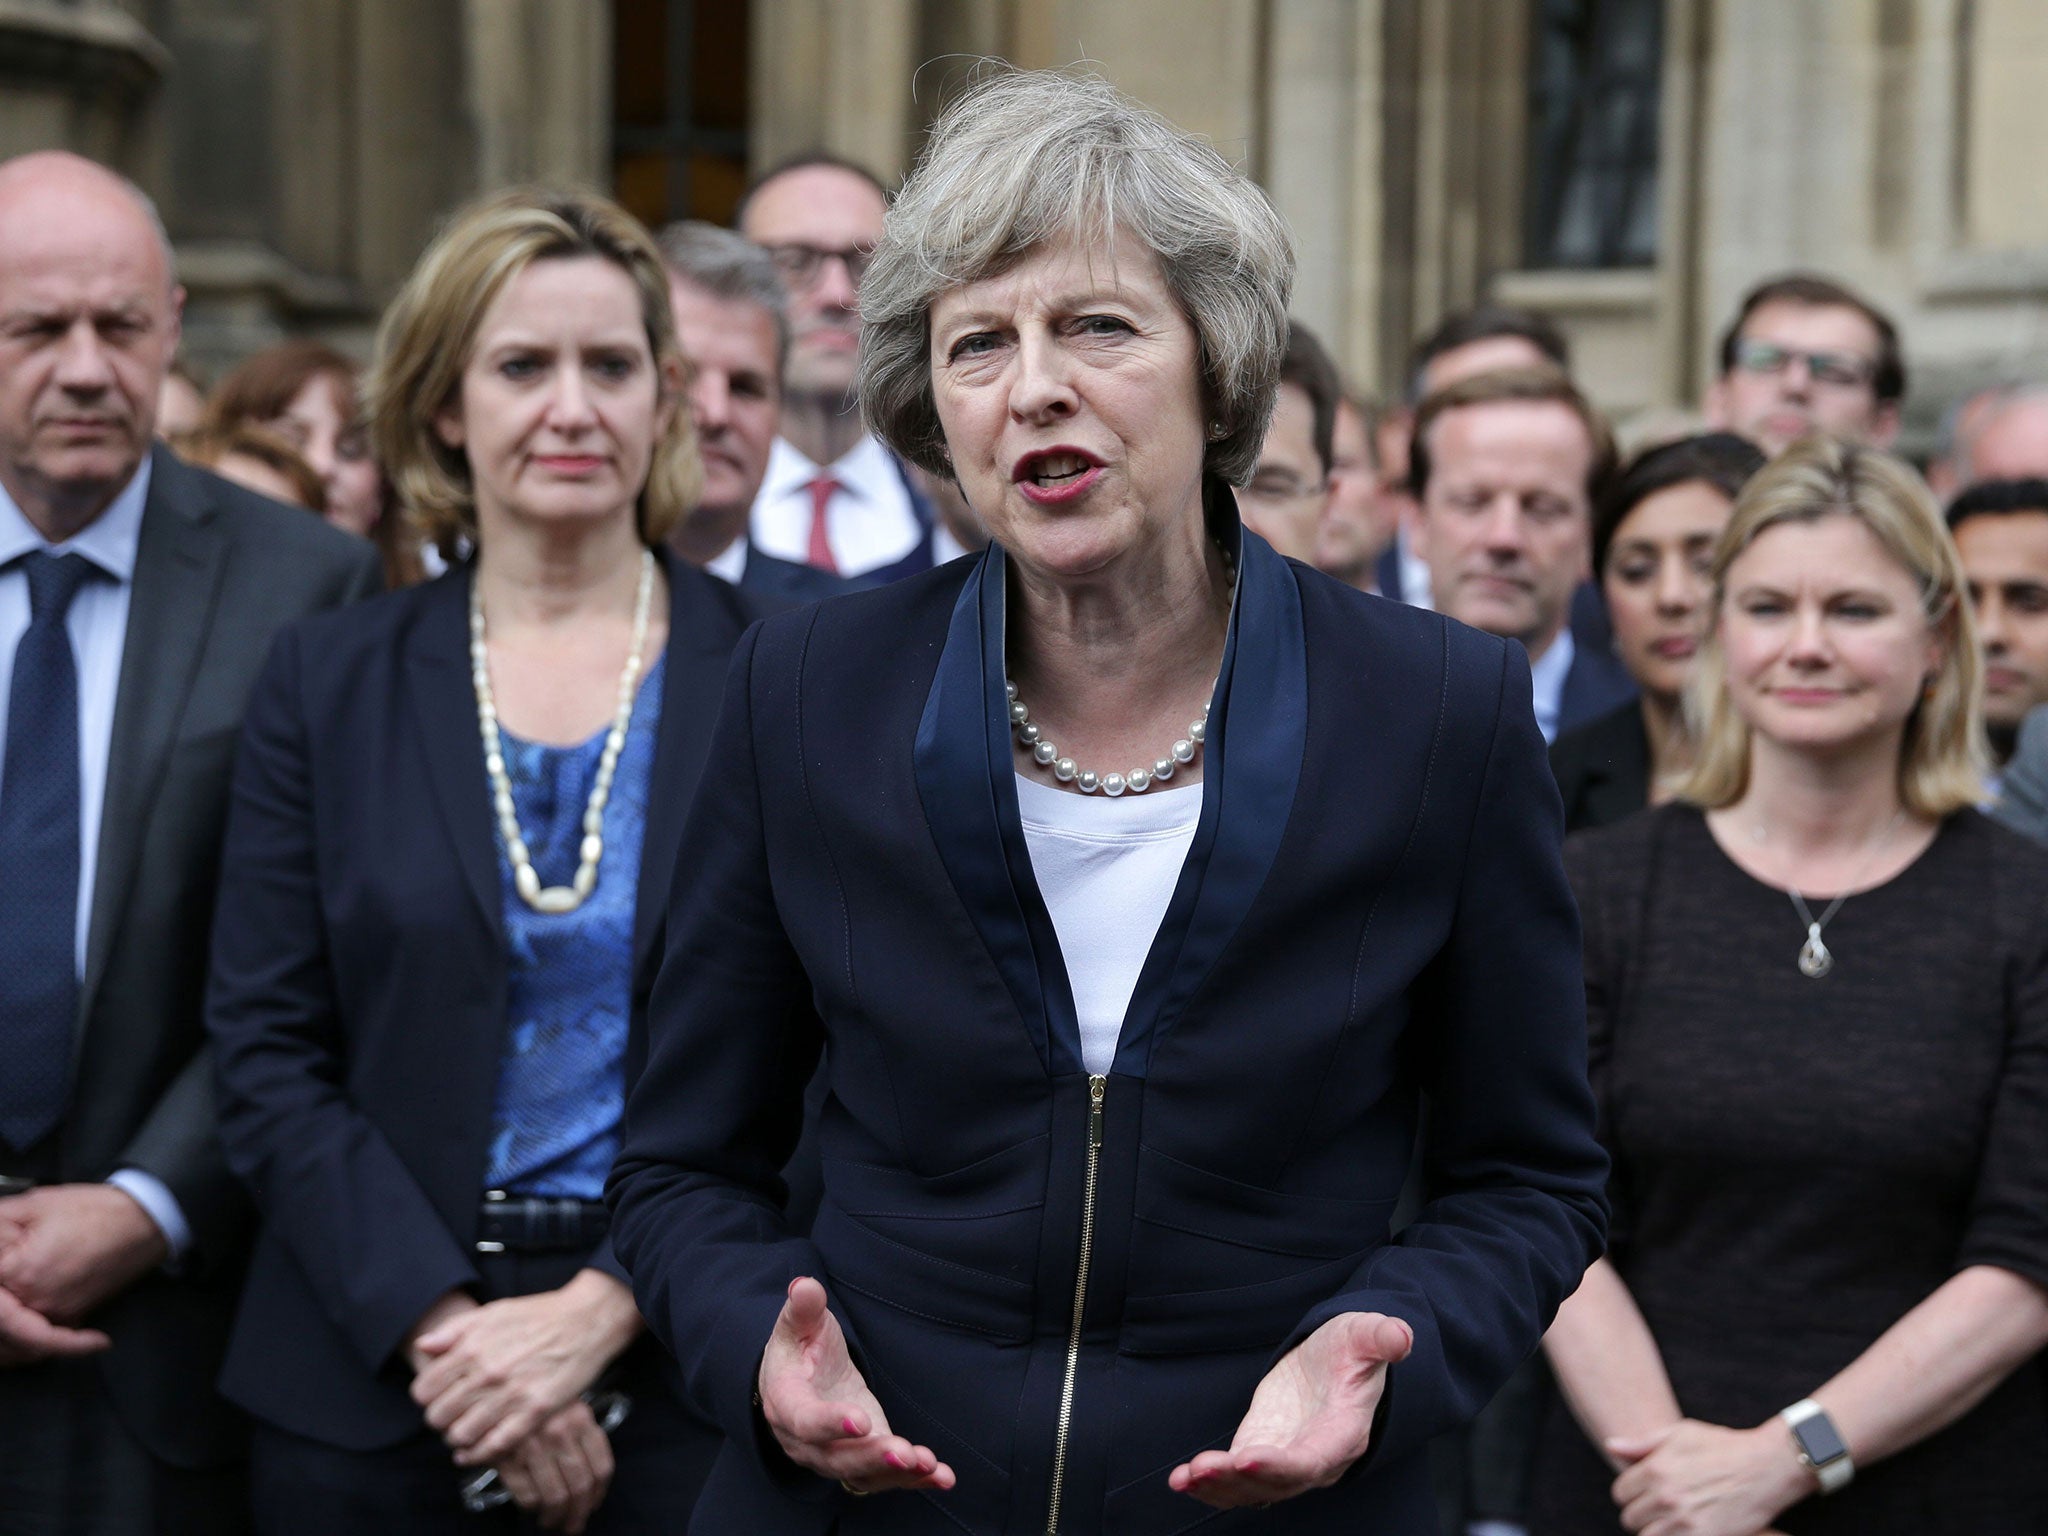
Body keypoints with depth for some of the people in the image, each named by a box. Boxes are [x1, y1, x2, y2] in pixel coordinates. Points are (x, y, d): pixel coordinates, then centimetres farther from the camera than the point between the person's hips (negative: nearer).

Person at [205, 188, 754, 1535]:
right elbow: (267, 1054, 0)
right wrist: (442, 1330, -12)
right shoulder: (327, 687, 4)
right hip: (372, 1392, 1)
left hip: (685, 1381, -1)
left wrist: (594, 1318, -13)